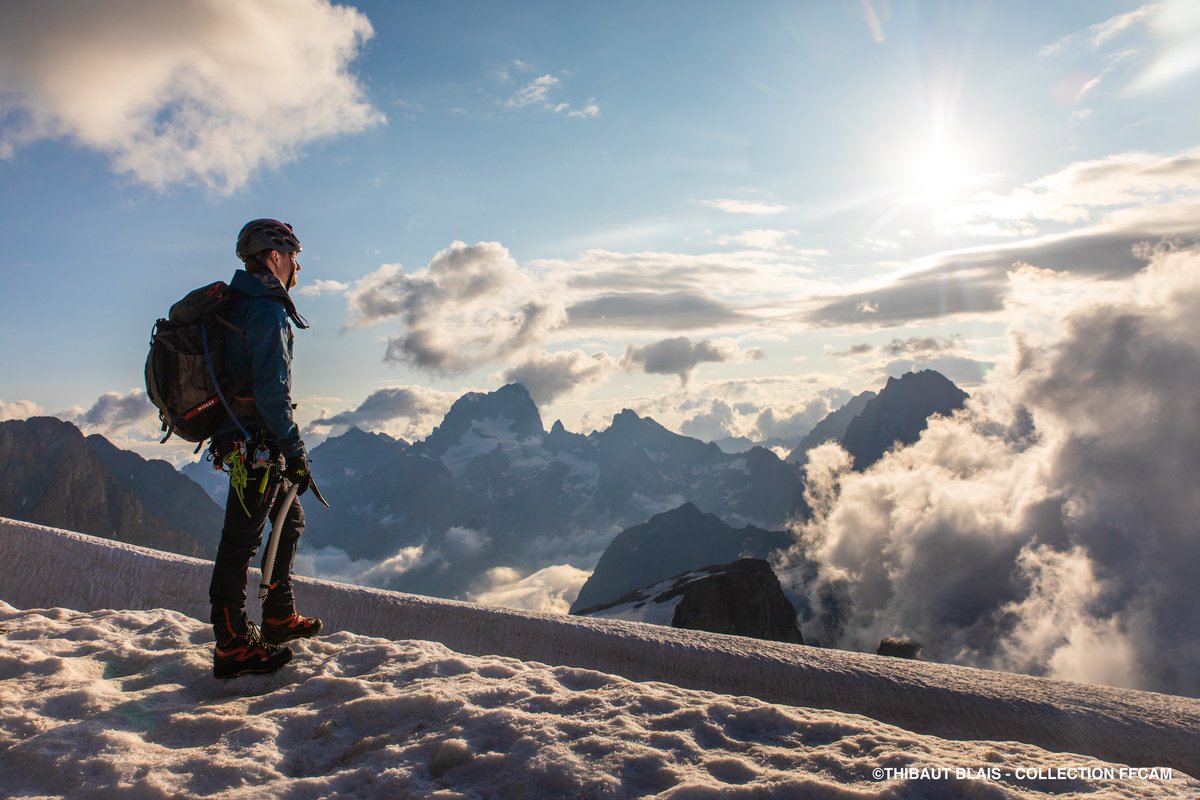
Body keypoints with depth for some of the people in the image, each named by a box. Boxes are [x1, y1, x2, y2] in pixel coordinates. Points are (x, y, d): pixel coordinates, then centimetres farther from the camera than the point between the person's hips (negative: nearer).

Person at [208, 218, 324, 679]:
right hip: (257, 445, -11)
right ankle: (233, 647, 7)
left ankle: (279, 618, 31)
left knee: (289, 520, 20)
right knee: (241, 538, -3)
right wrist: (295, 451, -20)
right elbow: (271, 390, -23)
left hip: (244, 439, 11)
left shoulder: (239, 305, 16)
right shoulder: (267, 311, -16)